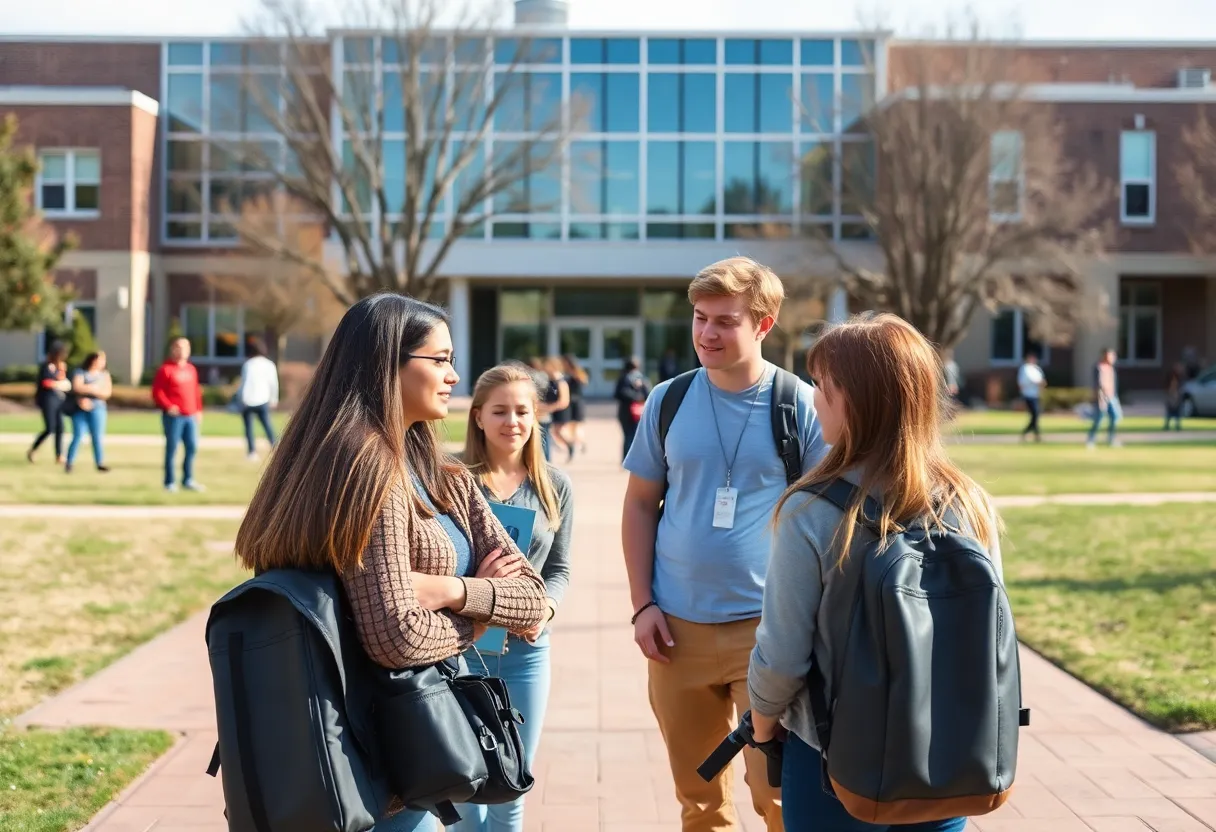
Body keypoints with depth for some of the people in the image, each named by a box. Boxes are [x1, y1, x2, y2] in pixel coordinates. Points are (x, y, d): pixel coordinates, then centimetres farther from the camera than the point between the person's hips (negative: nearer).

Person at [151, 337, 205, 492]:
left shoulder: (191, 369, 15)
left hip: (191, 416, 6)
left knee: (192, 447, 6)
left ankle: (188, 480, 17)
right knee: (172, 449, -1)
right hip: (173, 416, -6)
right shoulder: (166, 369, -4)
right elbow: (157, 392, -9)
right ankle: (169, 482, 7)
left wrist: (198, 410, 14)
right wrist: (168, 406, -20)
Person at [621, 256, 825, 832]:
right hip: (678, 627, 3)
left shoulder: (800, 406, -4)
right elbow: (640, 505, 9)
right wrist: (642, 605, 1)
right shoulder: (667, 401, 3)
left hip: (770, 627, -3)